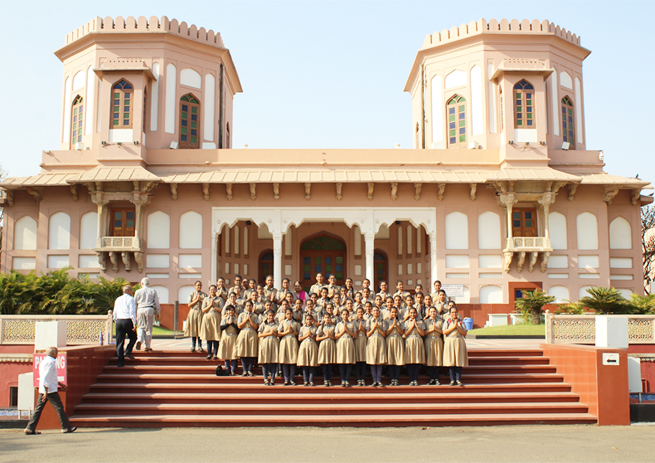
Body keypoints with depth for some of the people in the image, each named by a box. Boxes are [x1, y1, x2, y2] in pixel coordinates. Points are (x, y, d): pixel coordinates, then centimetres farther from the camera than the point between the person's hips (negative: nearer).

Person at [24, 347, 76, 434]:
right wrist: (46, 392, -23)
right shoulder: (50, 362, -12)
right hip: (50, 390, -9)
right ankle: (66, 427, 3)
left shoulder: (43, 362, 19)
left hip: (42, 390, 9)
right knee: (59, 407, -2)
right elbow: (46, 378, -20)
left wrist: (60, 384, 30)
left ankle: (30, 428, 4)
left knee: (38, 408, 7)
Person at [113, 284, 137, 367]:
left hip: (119, 321, 5)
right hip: (127, 321, -5)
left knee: (120, 342, 4)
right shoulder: (130, 299, -3)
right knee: (133, 337, 15)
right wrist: (134, 323, -12)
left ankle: (121, 362, 2)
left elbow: (115, 313, 19)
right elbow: (132, 312, -10)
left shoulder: (118, 299, 17)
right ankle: (128, 352, -5)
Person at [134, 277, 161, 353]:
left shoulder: (138, 291, 9)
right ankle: (148, 346, 7)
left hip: (140, 310, 0)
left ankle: (139, 340, -15)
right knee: (148, 328, 5)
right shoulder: (153, 291, 9)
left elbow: (135, 303, 10)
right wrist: (157, 313, 14)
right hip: (150, 309, 0)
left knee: (141, 327, 11)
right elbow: (156, 303, 8)